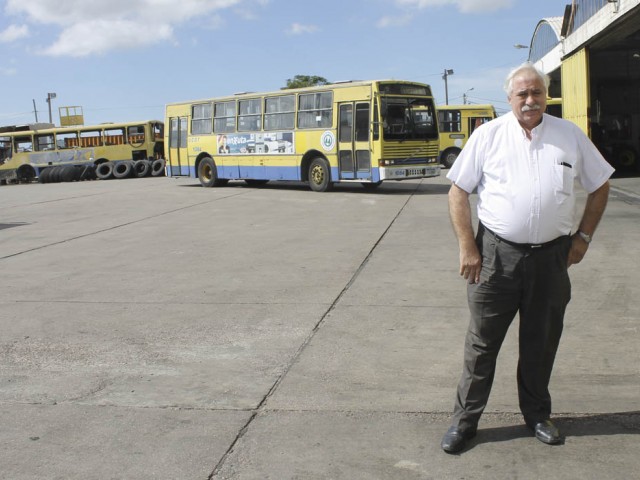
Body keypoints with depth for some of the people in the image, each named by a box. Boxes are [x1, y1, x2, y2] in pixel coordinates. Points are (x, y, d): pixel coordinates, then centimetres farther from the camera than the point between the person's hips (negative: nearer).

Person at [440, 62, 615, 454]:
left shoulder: (570, 135, 6)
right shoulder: (488, 135, 0)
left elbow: (600, 186, 15)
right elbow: (458, 192, 0)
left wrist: (584, 237, 8)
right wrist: (467, 247, -7)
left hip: (552, 256, 2)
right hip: (496, 254, -2)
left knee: (542, 342, 14)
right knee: (482, 341, 5)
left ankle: (537, 414, 33)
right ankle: (465, 420, 18)